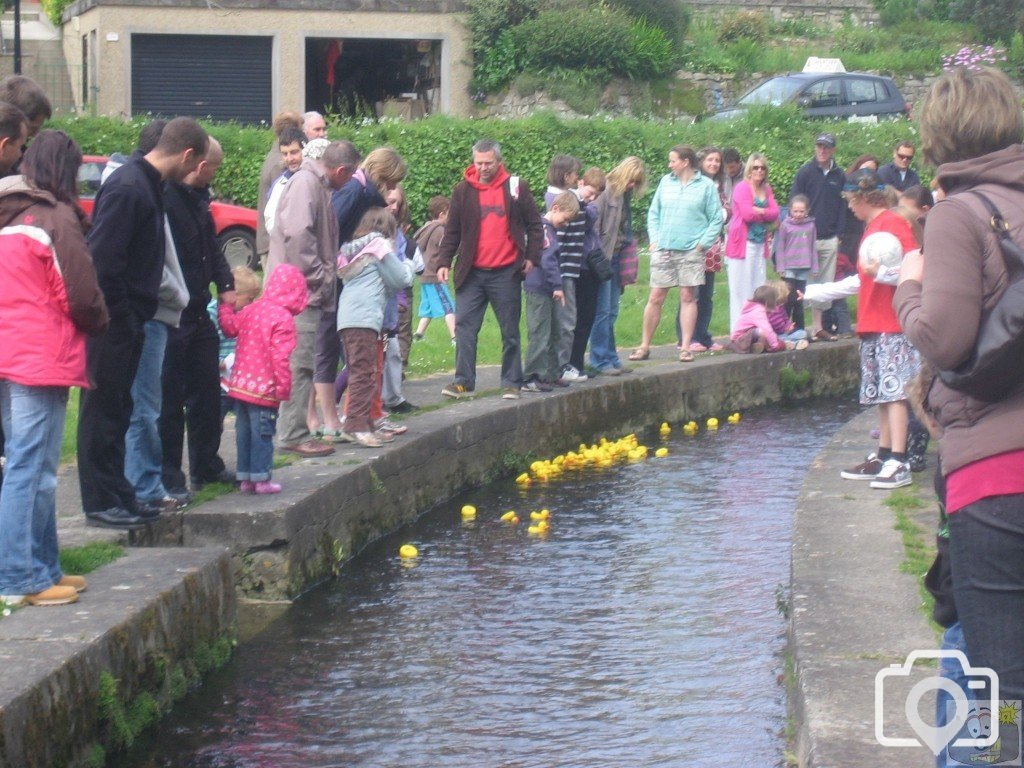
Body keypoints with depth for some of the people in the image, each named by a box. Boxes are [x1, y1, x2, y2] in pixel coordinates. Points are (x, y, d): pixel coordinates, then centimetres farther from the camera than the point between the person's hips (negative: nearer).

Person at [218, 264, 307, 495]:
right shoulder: (283, 318, -15)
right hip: (264, 388, -7)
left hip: (240, 383, 7)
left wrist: (226, 305, 27)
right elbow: (280, 356, -20)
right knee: (262, 433, 0)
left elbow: (230, 327, 13)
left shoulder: (252, 309, 4)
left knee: (244, 431, 12)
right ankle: (261, 478, 2)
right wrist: (284, 386, -15)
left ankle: (244, 477, 18)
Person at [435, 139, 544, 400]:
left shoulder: (516, 188, 2)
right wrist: (444, 262, -1)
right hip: (471, 273, 1)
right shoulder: (463, 190, 5)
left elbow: (534, 225, 7)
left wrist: (532, 256, -2)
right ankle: (463, 382, 1)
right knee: (464, 327, -3)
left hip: (506, 273, -1)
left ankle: (511, 383, 14)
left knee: (510, 331, 6)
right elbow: (452, 231, 8)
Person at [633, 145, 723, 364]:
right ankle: (644, 346, 9)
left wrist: (703, 243, -7)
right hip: (663, 249, 2)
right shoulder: (666, 182, 9)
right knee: (655, 298, 2)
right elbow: (653, 212, 14)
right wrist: (654, 239, 3)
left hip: (691, 251, -2)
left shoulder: (706, 186, 0)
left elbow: (716, 219, 1)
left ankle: (686, 347, 6)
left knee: (688, 297, 1)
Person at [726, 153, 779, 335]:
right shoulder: (742, 188, -6)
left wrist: (759, 211, -11)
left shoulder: (767, 190, 16)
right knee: (741, 289, -5)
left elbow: (775, 213, 5)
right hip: (742, 243, -7)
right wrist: (766, 214, -2)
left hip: (760, 244, 7)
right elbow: (747, 214, -16)